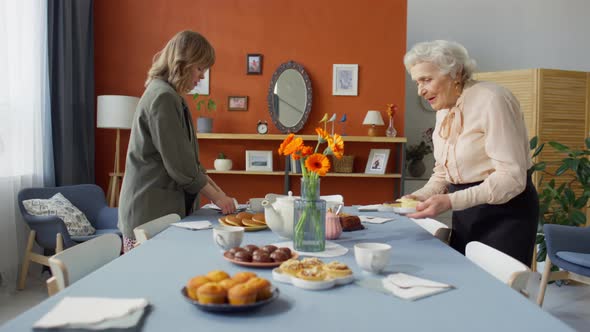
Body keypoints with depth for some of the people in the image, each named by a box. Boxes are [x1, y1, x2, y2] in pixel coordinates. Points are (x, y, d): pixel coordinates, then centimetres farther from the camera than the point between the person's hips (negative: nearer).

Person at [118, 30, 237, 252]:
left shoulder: (168, 95, 16)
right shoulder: (163, 97, -15)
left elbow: (188, 158, 18)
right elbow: (179, 165, -17)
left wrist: (217, 190, 12)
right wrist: (216, 196, -6)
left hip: (163, 209, 9)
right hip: (150, 213, -9)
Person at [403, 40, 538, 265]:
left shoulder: (490, 100, -17)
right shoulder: (443, 109, 8)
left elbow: (511, 177, -23)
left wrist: (451, 201, -28)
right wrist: (421, 196, -3)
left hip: (504, 212, -7)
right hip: (465, 216, 7)